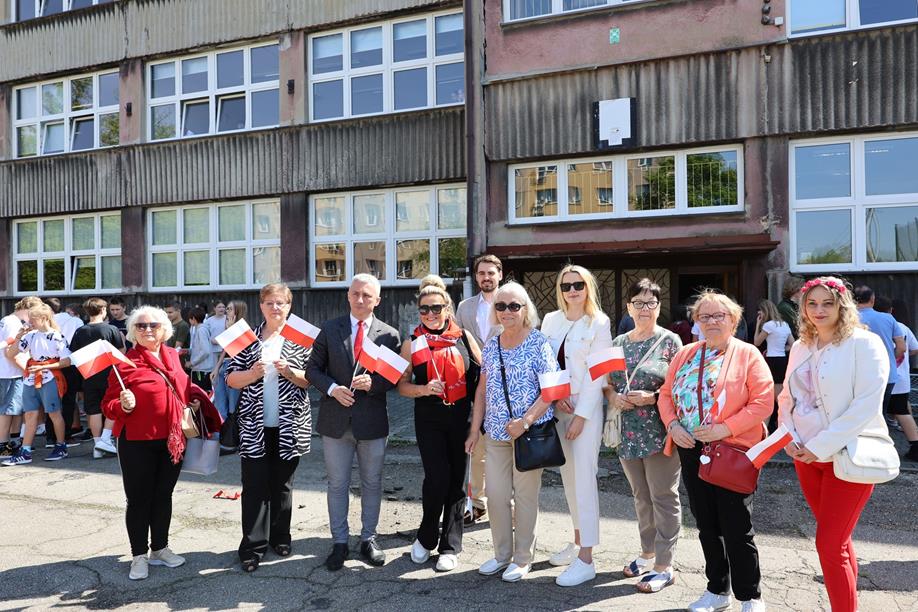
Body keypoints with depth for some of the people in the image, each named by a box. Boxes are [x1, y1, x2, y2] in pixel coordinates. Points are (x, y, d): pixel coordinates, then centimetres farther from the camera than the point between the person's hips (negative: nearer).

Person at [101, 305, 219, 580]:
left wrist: (194, 400, 6)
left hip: (172, 440, 5)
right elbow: (109, 405, -8)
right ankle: (139, 555, 20)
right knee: (139, 498, 5)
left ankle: (160, 548, 30)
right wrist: (124, 405, -27)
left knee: (164, 495, 15)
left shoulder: (172, 355, 6)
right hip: (138, 442, -5)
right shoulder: (125, 362, -10)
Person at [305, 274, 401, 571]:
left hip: (372, 421, 0)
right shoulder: (329, 329, 1)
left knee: (372, 483, 13)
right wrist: (332, 388, -14)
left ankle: (368, 539, 29)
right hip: (336, 420, 0)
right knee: (337, 485, 10)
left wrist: (373, 382, -19)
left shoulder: (389, 334, -1)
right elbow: (313, 369, 3)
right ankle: (339, 543, 24)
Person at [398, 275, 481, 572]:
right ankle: (426, 538, 16)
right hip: (429, 419, -2)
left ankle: (450, 547, 22)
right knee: (438, 477, -10)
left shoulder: (463, 336, 2)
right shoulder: (413, 342, 0)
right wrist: (424, 389, -18)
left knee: (457, 479, 7)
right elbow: (402, 385, 0)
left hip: (461, 417, 2)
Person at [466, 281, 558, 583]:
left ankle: (523, 559, 22)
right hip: (495, 434, 5)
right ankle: (502, 554, 27)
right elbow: (482, 390, 13)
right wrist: (475, 429, 9)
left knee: (525, 496, 6)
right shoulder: (491, 346, 9)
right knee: (496, 496, 9)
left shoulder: (538, 342, -7)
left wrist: (525, 421, -20)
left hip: (529, 433, -5)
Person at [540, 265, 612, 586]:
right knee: (567, 475, 14)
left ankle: (586, 559, -3)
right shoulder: (550, 320, 7)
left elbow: (595, 374, -11)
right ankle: (577, 541, 29)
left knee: (584, 478, -8)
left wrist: (581, 416, -14)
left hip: (586, 407, -5)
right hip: (556, 406, 6)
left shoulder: (599, 323, -7)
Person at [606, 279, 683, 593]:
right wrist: (613, 396, -7)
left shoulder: (670, 341, -5)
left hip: (660, 433, -5)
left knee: (663, 498, 3)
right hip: (628, 433, 5)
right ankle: (648, 553, 34)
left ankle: (664, 567, 14)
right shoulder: (619, 342, 9)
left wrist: (652, 397, -20)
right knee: (641, 496, 18)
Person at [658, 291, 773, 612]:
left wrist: (726, 428, -20)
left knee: (736, 528, 3)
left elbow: (763, 402, -12)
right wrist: (672, 424, -7)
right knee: (707, 525, 15)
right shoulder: (685, 355, 10)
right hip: (691, 450, 5)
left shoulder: (747, 354, -5)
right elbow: (666, 393, 11)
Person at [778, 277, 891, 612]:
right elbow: (787, 397, 15)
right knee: (837, 539, 16)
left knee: (830, 545, -7)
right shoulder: (801, 347, 10)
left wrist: (821, 446, -18)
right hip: (805, 456, 6)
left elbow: (866, 404, -17)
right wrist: (790, 438, -2)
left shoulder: (864, 343, -9)